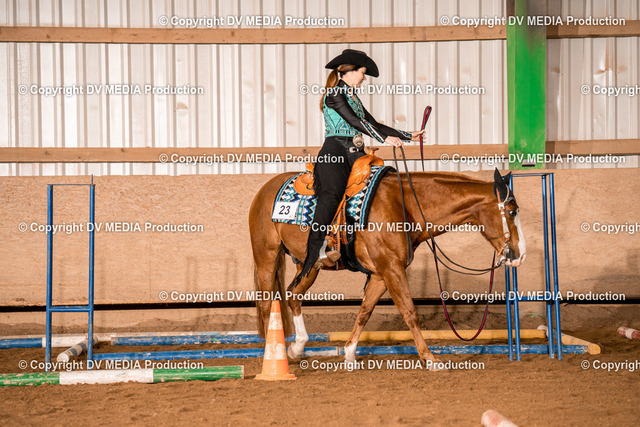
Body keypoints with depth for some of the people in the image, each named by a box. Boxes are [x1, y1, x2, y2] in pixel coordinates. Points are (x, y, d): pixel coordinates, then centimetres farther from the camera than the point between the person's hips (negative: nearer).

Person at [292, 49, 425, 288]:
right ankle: (316, 252, -39)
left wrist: (408, 136, 25)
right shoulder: (335, 94, -2)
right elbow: (356, 122, -13)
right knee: (332, 193, -30)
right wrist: (384, 138, -19)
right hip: (334, 151, -10)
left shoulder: (353, 97, 25)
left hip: (355, 154, 10)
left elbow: (374, 124, 27)